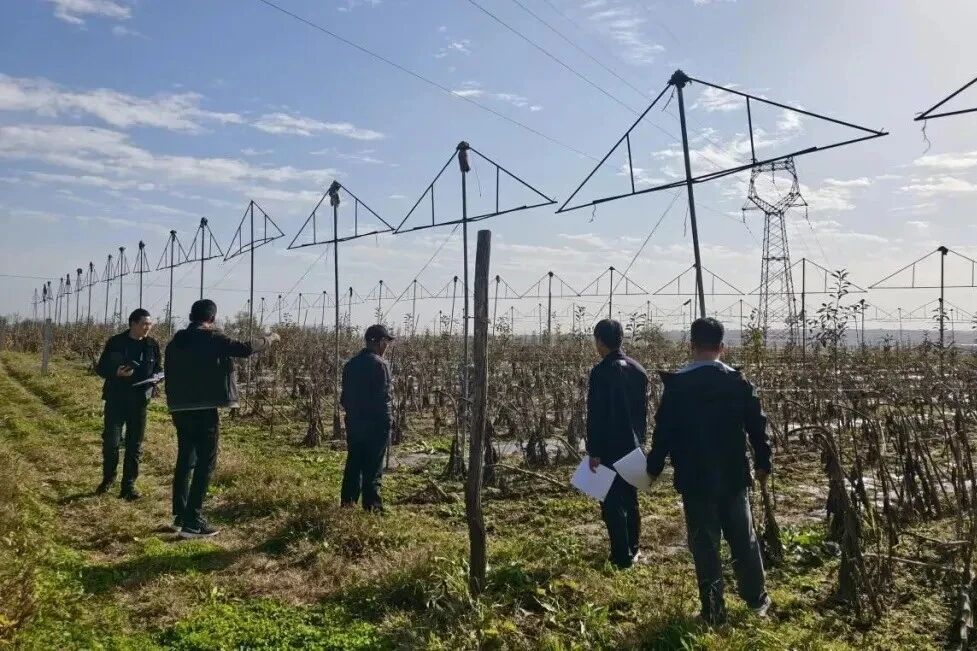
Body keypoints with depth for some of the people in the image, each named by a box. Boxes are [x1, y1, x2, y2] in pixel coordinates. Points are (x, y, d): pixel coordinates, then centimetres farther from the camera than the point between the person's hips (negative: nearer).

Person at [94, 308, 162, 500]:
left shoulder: (152, 345, 3)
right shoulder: (115, 342, -3)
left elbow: (159, 369, 11)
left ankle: (128, 485, 14)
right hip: (116, 399, -2)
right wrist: (116, 372, -19)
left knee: (135, 445, 5)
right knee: (111, 441, -4)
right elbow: (100, 368, 1)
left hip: (139, 400, 2)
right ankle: (108, 477, 21)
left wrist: (154, 378, -12)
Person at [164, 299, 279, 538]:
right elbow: (245, 349, -14)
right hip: (204, 410, -7)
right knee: (205, 463, -3)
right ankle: (192, 522, -4)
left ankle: (180, 516, 25)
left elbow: (170, 375, 14)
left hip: (180, 409, 8)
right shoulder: (211, 338, -9)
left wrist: (174, 404, 21)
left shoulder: (175, 341, 11)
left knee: (185, 461, 18)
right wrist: (269, 339, 2)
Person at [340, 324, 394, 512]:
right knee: (373, 467, 0)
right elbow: (383, 397, -17)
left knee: (353, 462, 15)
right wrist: (386, 423, -9)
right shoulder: (379, 364, -14)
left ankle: (347, 502, 20)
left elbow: (345, 395, 12)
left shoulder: (351, 363, 9)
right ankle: (371, 506, 3)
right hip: (375, 424, -7)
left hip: (353, 422, 7)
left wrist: (352, 411, 18)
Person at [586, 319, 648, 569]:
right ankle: (632, 550, 27)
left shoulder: (601, 372, -16)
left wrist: (593, 451, -12)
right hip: (634, 446, 7)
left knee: (612, 503, 0)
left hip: (610, 448, -7)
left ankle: (622, 556, 2)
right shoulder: (638, 370, 6)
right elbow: (643, 411, 12)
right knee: (630, 499, 18)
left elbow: (595, 415, -17)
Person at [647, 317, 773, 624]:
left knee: (704, 545, 5)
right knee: (744, 539, 18)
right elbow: (757, 426, 4)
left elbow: (663, 429, -5)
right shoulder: (739, 382, -1)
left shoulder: (677, 385, -9)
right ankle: (757, 600, 31)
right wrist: (763, 463, 17)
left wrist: (654, 467, 7)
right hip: (734, 477, 3)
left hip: (694, 480, -3)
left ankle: (714, 611, 12)